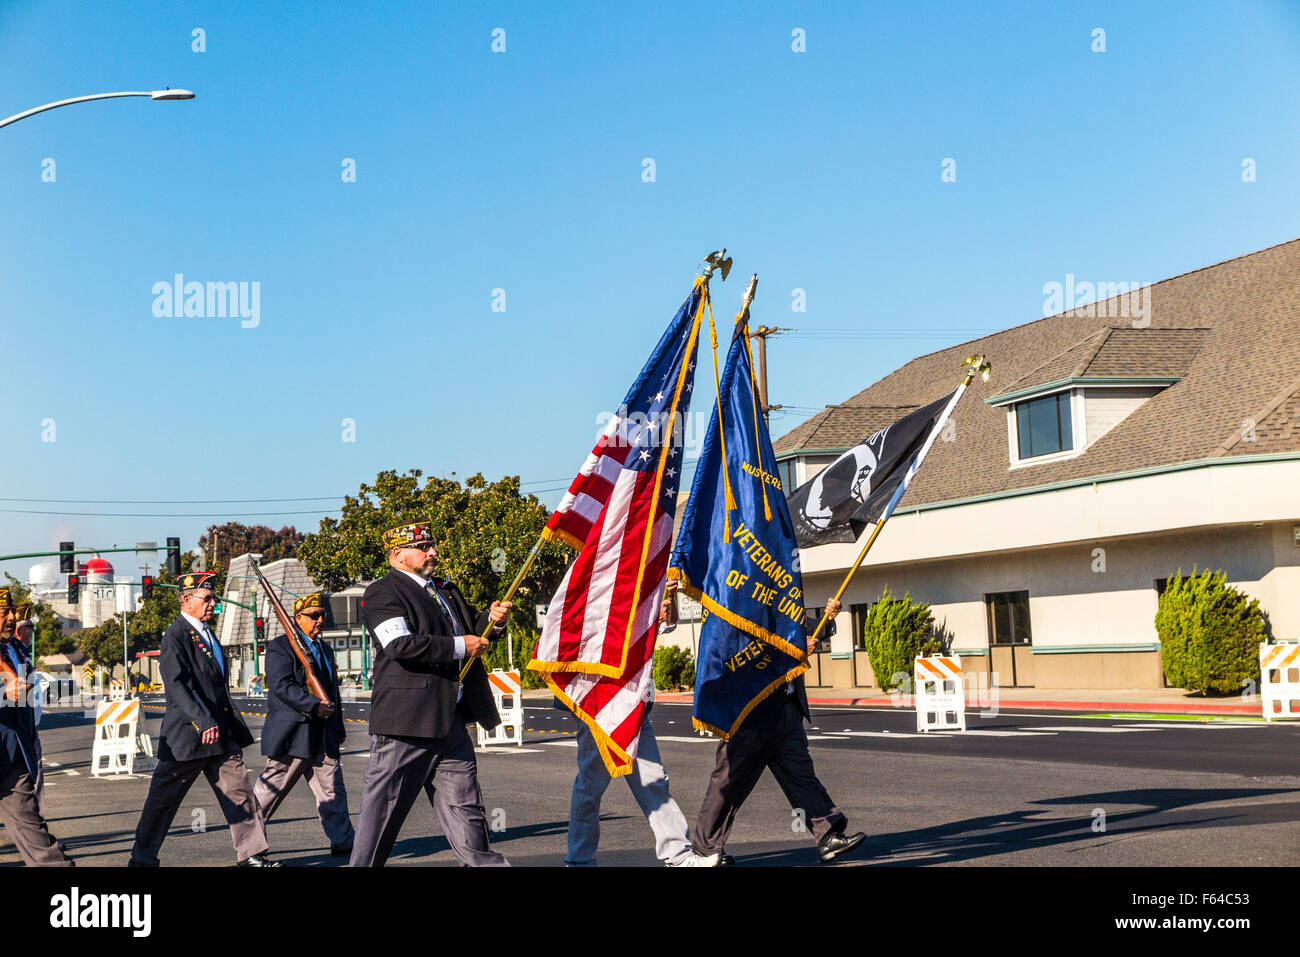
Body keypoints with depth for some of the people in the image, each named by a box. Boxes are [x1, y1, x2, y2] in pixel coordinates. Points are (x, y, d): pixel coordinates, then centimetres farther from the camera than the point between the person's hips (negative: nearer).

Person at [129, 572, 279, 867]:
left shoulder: (206, 634, 16)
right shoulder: (176, 635, -11)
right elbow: (177, 685, -21)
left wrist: (234, 729, 22)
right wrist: (204, 722, -29)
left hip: (220, 733, 8)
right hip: (186, 736, -8)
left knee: (239, 792, 4)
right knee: (163, 799, 4)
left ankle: (251, 853, 9)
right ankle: (142, 859, 16)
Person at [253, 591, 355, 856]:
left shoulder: (325, 649, 20)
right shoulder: (280, 647, -6)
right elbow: (280, 685, -19)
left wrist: (338, 730, 23)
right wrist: (313, 705, -26)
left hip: (323, 738, 7)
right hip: (292, 734, -7)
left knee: (333, 790, 3)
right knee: (271, 789, 2)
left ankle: (343, 842, 7)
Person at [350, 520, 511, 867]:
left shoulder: (445, 590, 19)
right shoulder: (382, 594, -6)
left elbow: (470, 630, 28)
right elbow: (400, 644, -21)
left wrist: (492, 620, 4)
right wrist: (459, 646, -18)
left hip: (450, 719, 7)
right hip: (406, 718, -7)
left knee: (464, 800, 11)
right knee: (384, 803, 1)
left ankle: (481, 861, 16)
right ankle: (364, 864, 12)